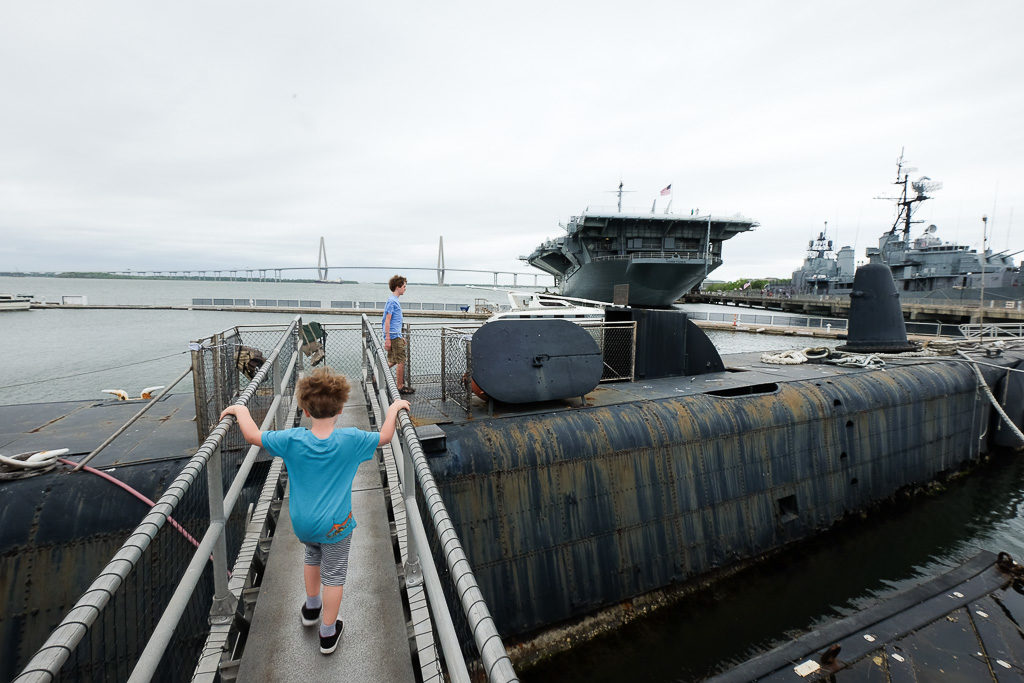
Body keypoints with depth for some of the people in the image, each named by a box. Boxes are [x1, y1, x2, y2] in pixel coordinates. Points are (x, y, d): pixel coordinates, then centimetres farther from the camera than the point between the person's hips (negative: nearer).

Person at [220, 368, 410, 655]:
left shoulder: (293, 439, -19)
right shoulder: (351, 440, -23)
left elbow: (253, 436, -6)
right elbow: (384, 437, -8)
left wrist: (241, 411, 10)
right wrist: (394, 408, 3)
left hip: (302, 522, 3)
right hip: (335, 524, -3)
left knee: (312, 555, 32)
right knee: (333, 574, 15)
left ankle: (311, 607, 51)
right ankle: (328, 633, 30)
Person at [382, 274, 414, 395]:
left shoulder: (395, 300, 17)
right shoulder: (392, 301, -13)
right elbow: (387, 321, -18)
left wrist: (400, 337, 25)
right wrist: (387, 339, -21)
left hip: (396, 336, 10)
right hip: (394, 336, -10)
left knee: (393, 361, 16)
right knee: (401, 361, -3)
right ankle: (401, 387, 4)